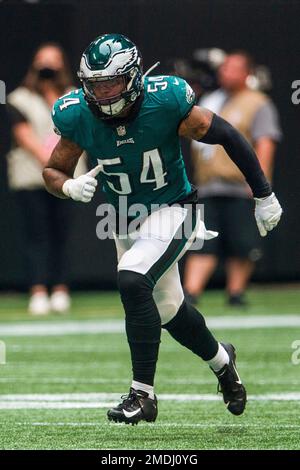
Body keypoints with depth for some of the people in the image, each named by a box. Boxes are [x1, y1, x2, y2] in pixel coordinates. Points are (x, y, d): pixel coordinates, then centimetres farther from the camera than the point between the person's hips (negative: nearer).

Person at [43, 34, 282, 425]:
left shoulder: (165, 101, -25)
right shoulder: (77, 115, -16)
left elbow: (225, 136, -13)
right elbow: (53, 171, -3)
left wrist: (264, 195, -7)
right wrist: (71, 187, -28)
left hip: (172, 210, -5)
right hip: (127, 221, 5)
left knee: (132, 281, -28)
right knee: (168, 308, 17)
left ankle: (143, 395, -21)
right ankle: (220, 359, 49)